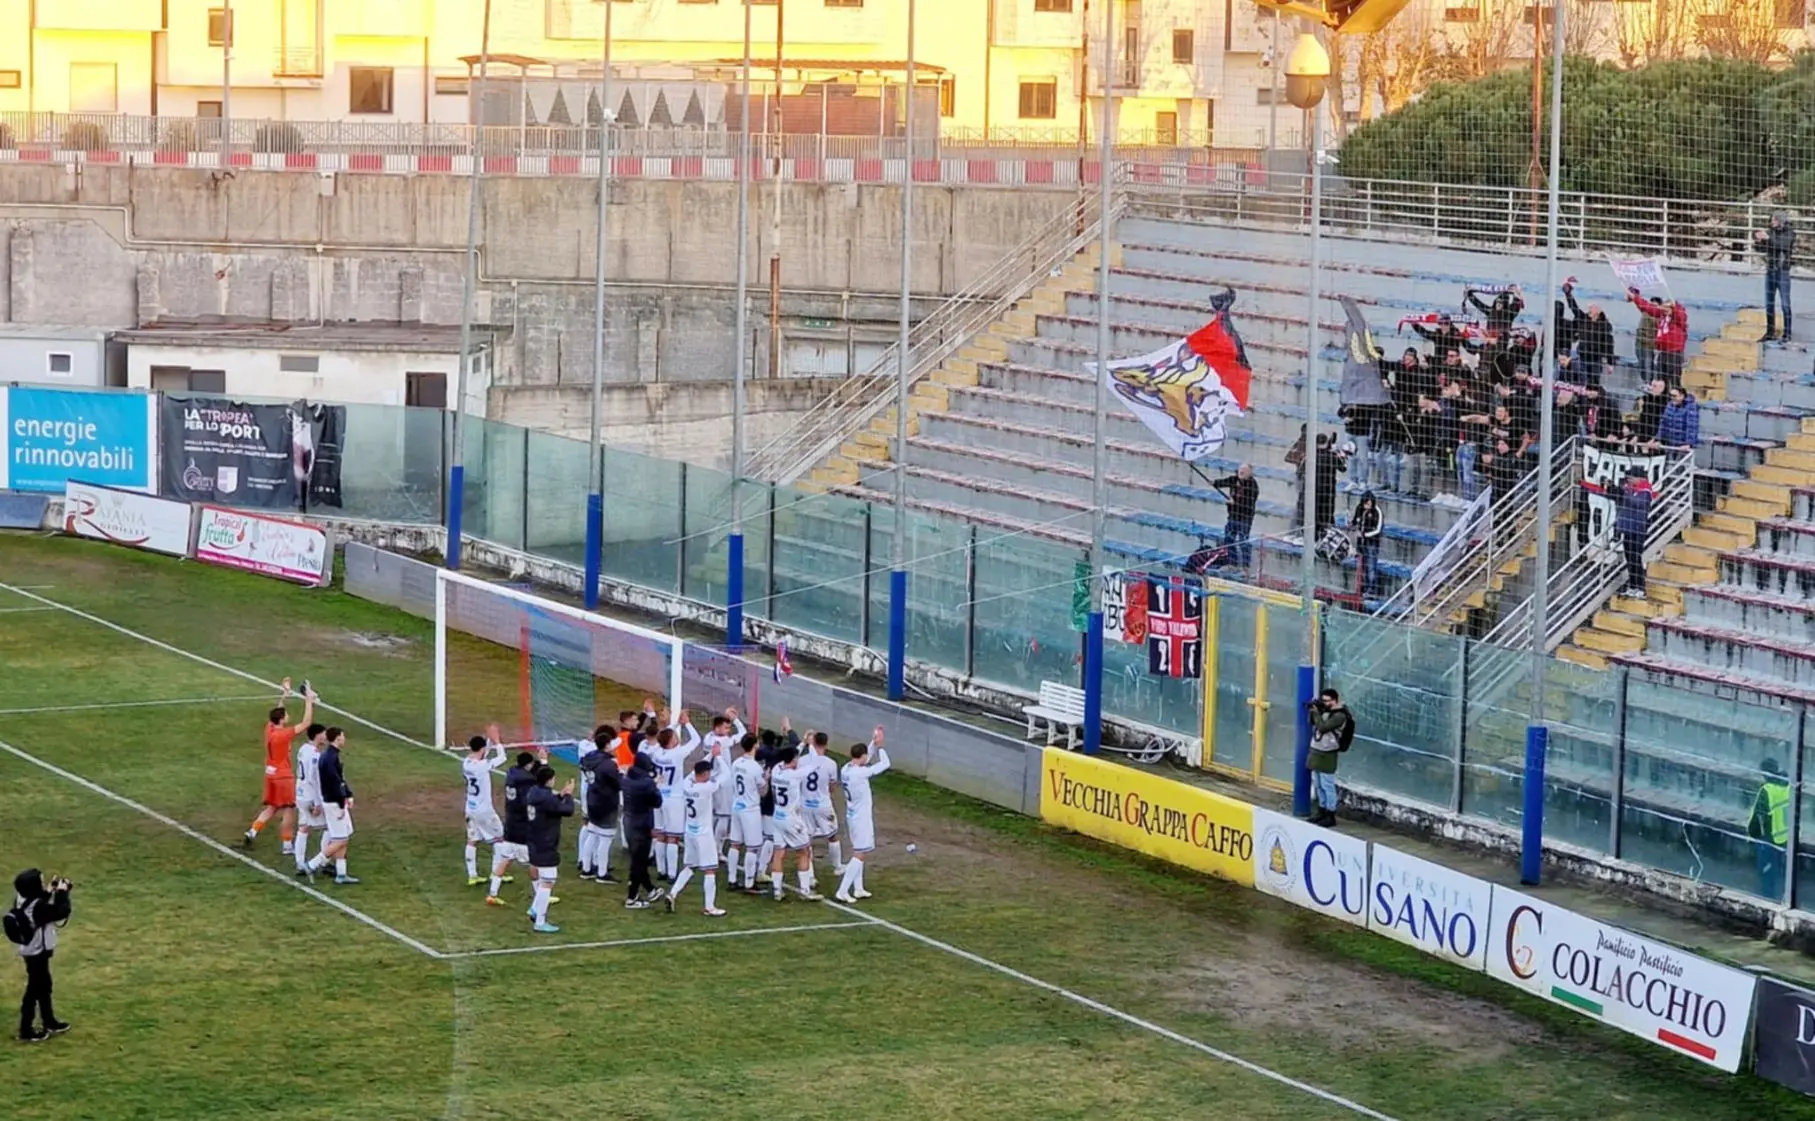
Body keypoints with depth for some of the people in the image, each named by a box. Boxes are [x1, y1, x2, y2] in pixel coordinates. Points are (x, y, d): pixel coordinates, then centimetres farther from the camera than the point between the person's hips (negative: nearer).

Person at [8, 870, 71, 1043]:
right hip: (38, 953, -9)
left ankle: (49, 1023, 39)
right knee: (34, 990, 4)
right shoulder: (37, 907, -32)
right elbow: (62, 912, -27)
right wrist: (62, 892, -14)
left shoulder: (23, 900, -5)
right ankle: (26, 1031, 15)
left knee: (44, 986, 24)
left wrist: (51, 893, 1)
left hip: (33, 952, 9)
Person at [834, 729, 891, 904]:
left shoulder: (846, 770, 0)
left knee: (859, 853, 20)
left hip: (851, 816, 9)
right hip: (861, 819, -9)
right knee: (860, 855, -3)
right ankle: (842, 892, -7)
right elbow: (884, 764, -18)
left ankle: (858, 889, 25)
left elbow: (864, 760, 18)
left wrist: (873, 742, 10)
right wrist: (879, 746, -5)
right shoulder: (860, 773, -24)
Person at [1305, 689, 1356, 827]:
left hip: (1327, 755, -9)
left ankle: (1330, 815, -1)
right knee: (1317, 784, 15)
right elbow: (1312, 723, 16)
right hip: (1316, 752, 9)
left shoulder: (1339, 716, -16)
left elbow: (1322, 727, -23)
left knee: (1327, 785, -5)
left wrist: (1316, 712, -13)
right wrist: (1313, 711, 0)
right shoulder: (1325, 711, 10)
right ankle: (1322, 811, 26)